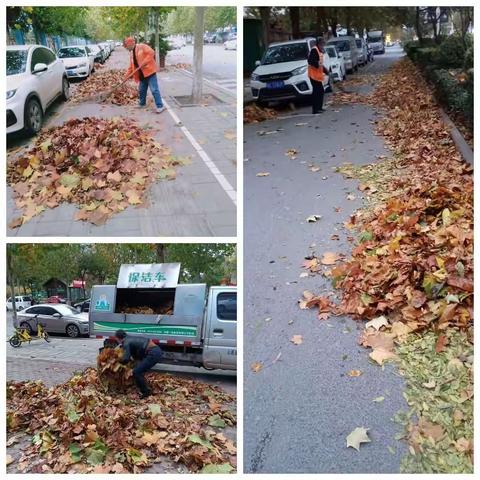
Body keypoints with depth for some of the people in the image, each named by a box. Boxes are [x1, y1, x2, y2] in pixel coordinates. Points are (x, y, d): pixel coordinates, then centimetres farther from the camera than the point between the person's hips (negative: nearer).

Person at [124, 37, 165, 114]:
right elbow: (131, 66, 23)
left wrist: (144, 62, -22)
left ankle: (160, 106, -9)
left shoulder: (142, 47, -6)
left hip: (149, 71, -9)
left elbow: (151, 52, -18)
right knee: (141, 90, 18)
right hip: (142, 74, 9)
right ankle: (142, 104, 35)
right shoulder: (132, 54, 19)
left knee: (154, 90, -11)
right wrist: (127, 74, 11)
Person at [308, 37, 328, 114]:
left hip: (318, 75, 10)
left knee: (320, 91, 14)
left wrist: (325, 70, 21)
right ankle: (315, 109, -9)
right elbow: (310, 61, -21)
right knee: (316, 92, -11)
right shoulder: (314, 50, -11)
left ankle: (319, 107, 22)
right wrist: (317, 64, -33)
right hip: (314, 75, -10)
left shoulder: (320, 51, 20)